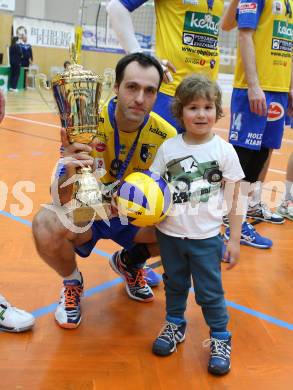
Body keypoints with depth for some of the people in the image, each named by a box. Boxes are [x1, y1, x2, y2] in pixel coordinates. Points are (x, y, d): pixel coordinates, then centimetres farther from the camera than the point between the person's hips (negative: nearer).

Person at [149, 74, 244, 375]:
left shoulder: (224, 151, -8)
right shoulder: (168, 148, -4)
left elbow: (234, 199, -4)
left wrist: (234, 240, -4)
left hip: (206, 237, -2)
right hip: (169, 234, 2)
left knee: (210, 291, 8)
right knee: (174, 284, 20)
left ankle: (220, 338, 29)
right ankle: (175, 324, 43)